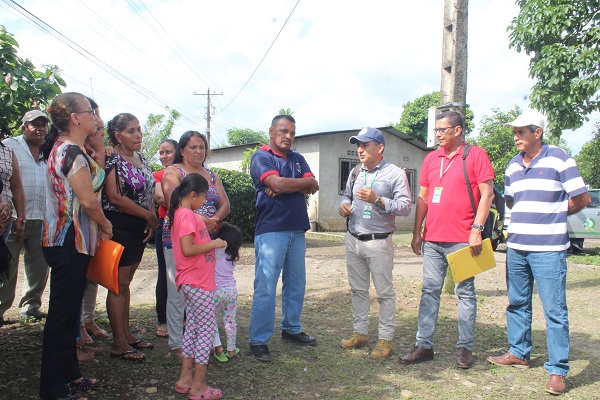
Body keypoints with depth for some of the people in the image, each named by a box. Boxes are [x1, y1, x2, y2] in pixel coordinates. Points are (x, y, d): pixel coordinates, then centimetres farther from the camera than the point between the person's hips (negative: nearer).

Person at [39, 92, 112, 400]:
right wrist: (106, 226, -4)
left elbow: (96, 172, 20)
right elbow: (88, 200, -20)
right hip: (71, 242, -10)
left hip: (65, 240, 10)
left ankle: (69, 375, 31)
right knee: (62, 313, -1)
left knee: (67, 310, 17)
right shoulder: (72, 151, -18)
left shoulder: (64, 148, 12)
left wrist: (99, 140, 13)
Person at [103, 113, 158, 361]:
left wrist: (151, 221, 1)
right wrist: (148, 215, -12)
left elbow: (149, 192, 16)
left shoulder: (141, 159, 13)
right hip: (119, 227, -8)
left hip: (139, 229, 8)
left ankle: (126, 334, 25)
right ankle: (118, 343, 8)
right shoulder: (112, 159, -11)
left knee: (126, 283, 15)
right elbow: (115, 197, -19)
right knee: (118, 285, -1)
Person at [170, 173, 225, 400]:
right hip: (198, 284, -10)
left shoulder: (183, 214, 13)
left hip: (194, 283, 10)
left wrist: (211, 243, 8)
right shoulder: (187, 215, -17)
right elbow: (187, 249, -24)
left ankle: (185, 379, 26)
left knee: (193, 328, 16)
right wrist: (213, 244, -15)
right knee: (206, 330, -1)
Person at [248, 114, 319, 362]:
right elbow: (278, 183, -19)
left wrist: (285, 187, -13)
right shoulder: (261, 157, -2)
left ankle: (291, 328, 30)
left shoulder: (297, 158, 17)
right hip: (271, 230, -7)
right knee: (265, 287, -6)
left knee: (296, 283, 14)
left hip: (297, 230, 7)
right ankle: (258, 340, 3)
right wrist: (303, 183, -3)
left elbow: (313, 186, 2)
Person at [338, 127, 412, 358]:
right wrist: (343, 205, 1)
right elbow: (347, 195, 24)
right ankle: (360, 331, 28)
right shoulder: (355, 173, 13)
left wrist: (378, 200, -24)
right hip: (353, 240, 6)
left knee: (384, 292, 2)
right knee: (357, 290, 15)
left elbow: (406, 207, -13)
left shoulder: (395, 174, -6)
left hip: (379, 242, -6)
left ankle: (385, 339, 13)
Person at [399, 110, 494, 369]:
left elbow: (487, 194, -6)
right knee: (430, 291, 7)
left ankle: (465, 347, 16)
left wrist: (477, 229, -14)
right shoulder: (431, 159, 14)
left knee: (465, 292, 5)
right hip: (432, 239, 5)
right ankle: (424, 345, 14)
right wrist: (417, 233, 11)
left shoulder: (475, 155, -1)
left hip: (462, 240, -5)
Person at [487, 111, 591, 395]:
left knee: (554, 310, -1)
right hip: (516, 246, 6)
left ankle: (558, 370, 8)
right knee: (517, 303, 15)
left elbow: (582, 198, -3)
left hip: (548, 249, -6)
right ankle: (518, 353, 31)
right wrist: (531, 216, 11)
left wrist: (553, 214, 6)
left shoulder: (558, 159, -5)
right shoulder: (513, 165, 12)